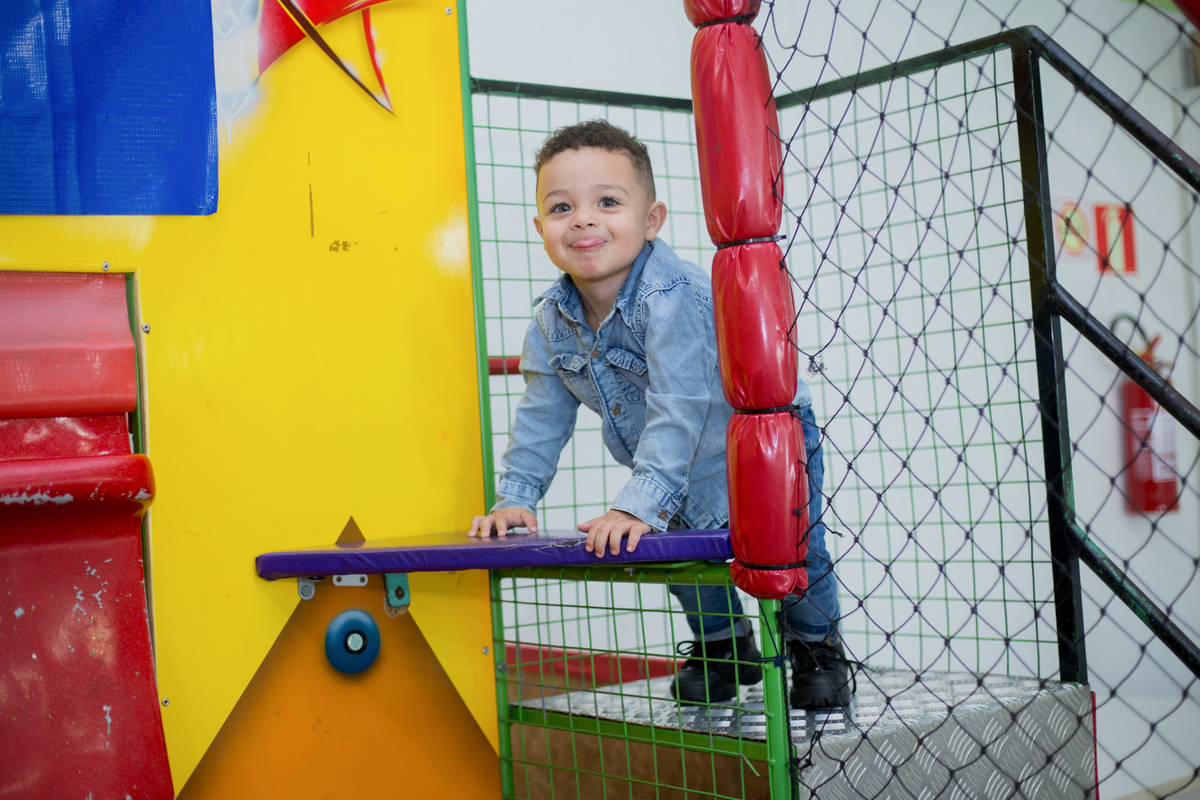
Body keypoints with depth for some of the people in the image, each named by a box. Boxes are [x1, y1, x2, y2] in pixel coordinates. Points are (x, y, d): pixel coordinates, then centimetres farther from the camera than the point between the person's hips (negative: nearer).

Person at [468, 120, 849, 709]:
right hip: (683, 469, 6)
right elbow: (542, 414, -2)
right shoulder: (551, 319, -13)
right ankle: (723, 646, 34)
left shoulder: (673, 298, -36)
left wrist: (640, 505, -48)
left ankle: (815, 647, 16)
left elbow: (680, 409, -42)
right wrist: (516, 496, -10)